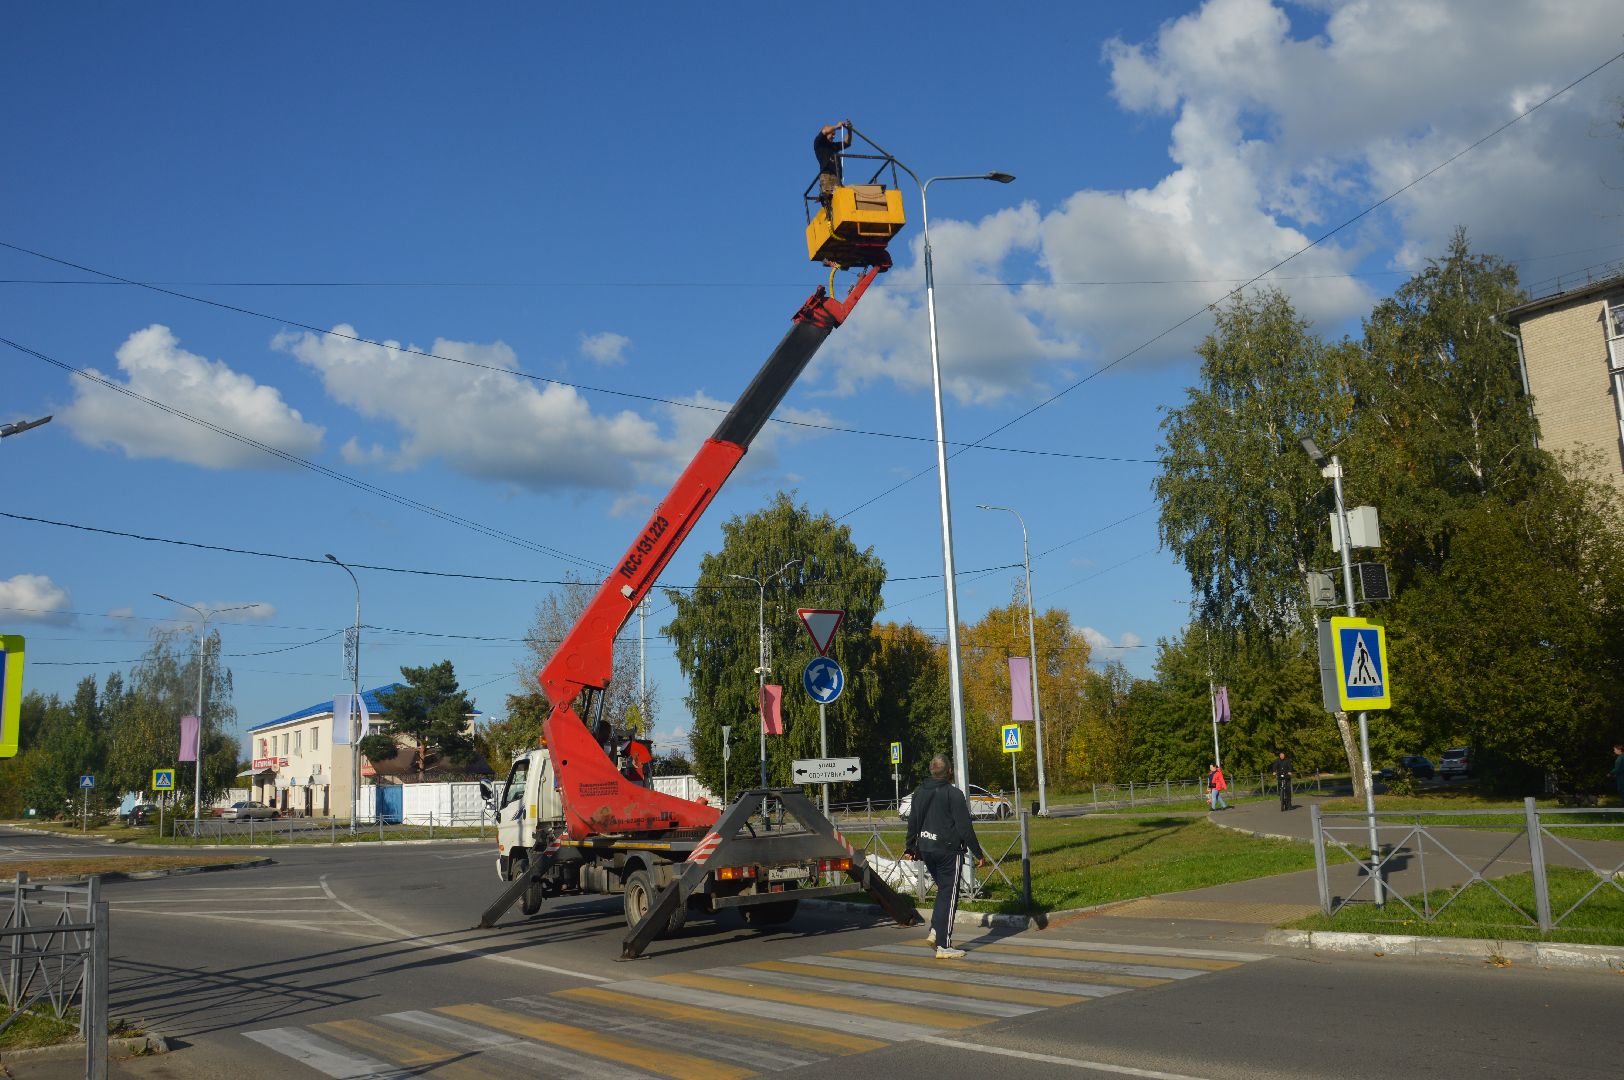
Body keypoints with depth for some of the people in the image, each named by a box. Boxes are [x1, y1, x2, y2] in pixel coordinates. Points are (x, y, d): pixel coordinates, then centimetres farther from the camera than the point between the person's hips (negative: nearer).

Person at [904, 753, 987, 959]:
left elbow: (912, 823, 16)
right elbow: (964, 827, -13)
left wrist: (910, 848, 27)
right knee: (949, 896, -1)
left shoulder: (920, 792, 8)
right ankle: (944, 946, -1)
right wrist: (978, 853, -7)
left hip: (926, 850, 7)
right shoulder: (953, 794, -12)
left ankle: (935, 931, 10)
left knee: (943, 890, 21)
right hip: (948, 851, -6)